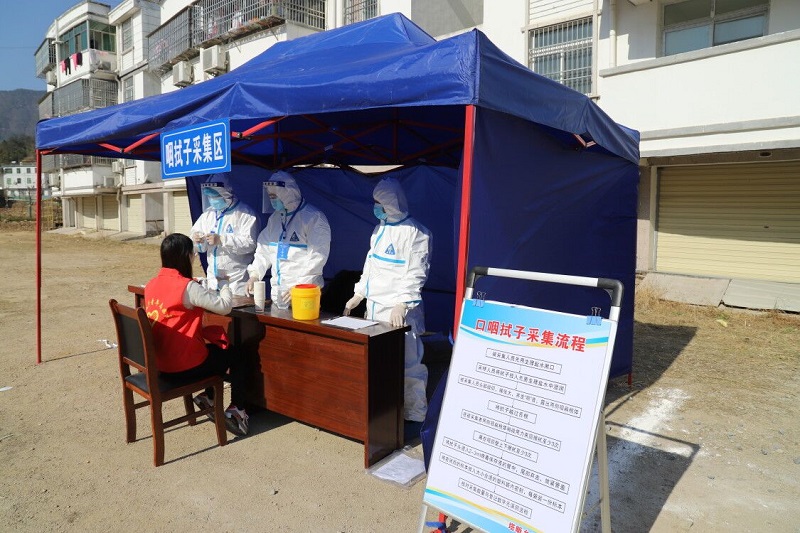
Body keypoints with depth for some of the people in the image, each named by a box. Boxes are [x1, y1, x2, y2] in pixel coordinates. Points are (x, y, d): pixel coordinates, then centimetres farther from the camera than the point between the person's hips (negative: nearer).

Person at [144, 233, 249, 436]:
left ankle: (208, 396, 36)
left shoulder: (151, 285, 3)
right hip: (184, 366, -8)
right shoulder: (187, 287, -21)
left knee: (216, 349, 29)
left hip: (159, 363, 8)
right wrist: (225, 288, -1)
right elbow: (224, 307, -21)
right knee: (235, 355, 16)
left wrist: (208, 294, 8)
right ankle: (236, 410, 18)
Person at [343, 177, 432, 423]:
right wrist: (358, 294, 20)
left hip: (398, 311, -8)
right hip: (374, 306, 8)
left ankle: (416, 416, 9)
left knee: (408, 364, -5)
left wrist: (401, 305, -24)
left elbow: (415, 274, -17)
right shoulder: (379, 229, 15)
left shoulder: (415, 233, -11)